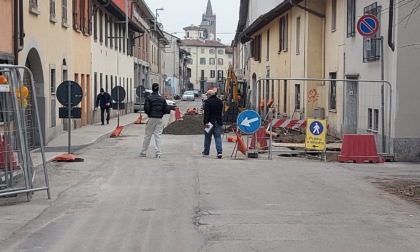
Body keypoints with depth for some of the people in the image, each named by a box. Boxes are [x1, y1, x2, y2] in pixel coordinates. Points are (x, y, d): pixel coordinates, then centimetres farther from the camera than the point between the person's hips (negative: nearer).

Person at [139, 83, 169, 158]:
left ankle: (143, 152, 14)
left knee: (147, 136, 7)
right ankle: (157, 153, -2)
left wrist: (148, 113, 7)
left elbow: (146, 109, -12)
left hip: (151, 119, -2)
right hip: (159, 119, 2)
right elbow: (166, 110, 1)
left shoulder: (148, 98, -5)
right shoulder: (162, 99, 4)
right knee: (158, 136, 3)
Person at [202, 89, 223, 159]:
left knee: (207, 138, 7)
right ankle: (219, 152, -10)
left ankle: (206, 152, 15)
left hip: (210, 122, -5)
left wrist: (205, 122, -18)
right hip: (218, 122, 5)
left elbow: (206, 113, -17)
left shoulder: (208, 102, -12)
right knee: (218, 137, 3)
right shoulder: (220, 102, 10)